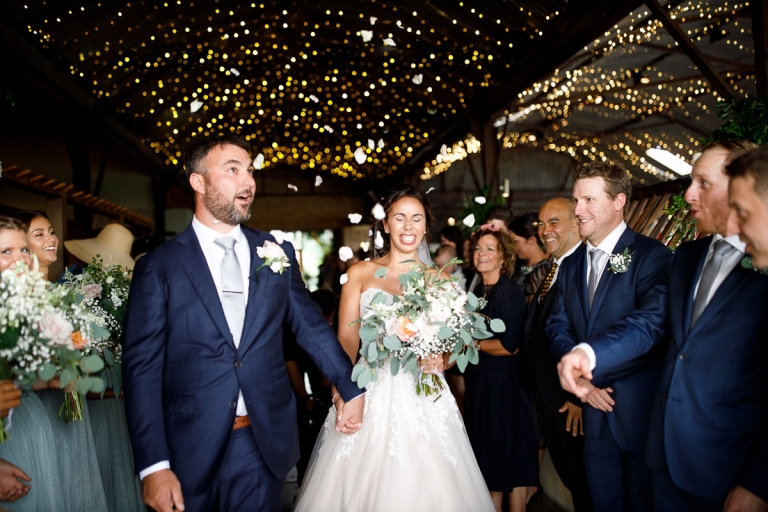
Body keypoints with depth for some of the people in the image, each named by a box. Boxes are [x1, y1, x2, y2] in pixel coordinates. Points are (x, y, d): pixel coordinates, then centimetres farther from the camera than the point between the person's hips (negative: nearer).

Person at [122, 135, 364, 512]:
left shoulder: (277, 254, 5)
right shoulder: (158, 267, -4)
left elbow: (311, 326, 12)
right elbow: (142, 366, -6)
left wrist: (352, 390, 13)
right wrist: (153, 466, -11)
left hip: (265, 443, 2)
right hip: (190, 451, -2)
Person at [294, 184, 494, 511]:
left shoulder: (440, 280, 7)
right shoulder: (360, 274, 5)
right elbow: (346, 339, -2)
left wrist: (440, 361, -16)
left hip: (425, 401, 1)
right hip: (370, 395, 0)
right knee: (364, 485, 2)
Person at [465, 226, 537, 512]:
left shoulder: (510, 293, -15)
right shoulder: (477, 292, 9)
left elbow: (510, 345, -22)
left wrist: (473, 343, -11)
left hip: (505, 382, -8)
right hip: (479, 382, 8)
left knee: (510, 457, 4)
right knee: (488, 456, 15)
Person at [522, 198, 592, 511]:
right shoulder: (552, 271, 12)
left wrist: (580, 397, -22)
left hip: (573, 403, -9)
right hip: (549, 399, 9)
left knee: (584, 483, 9)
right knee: (568, 476, 21)